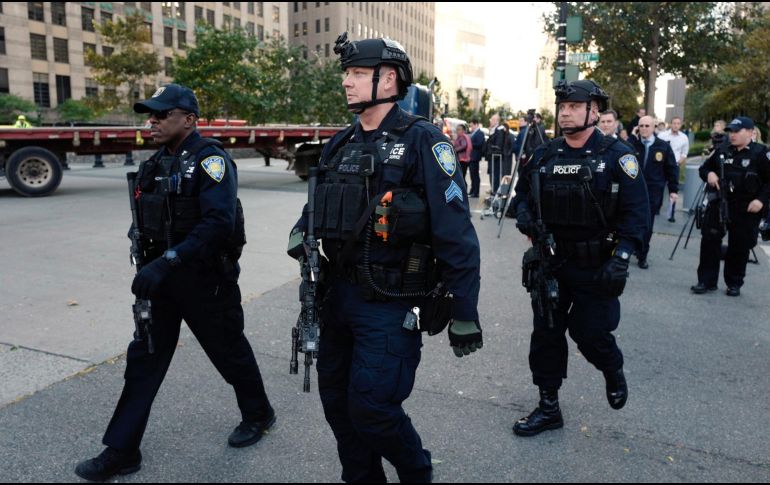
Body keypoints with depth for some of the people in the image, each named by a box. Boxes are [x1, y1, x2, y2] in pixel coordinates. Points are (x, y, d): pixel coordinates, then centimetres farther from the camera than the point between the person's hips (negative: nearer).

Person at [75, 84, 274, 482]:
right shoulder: (156, 164, 10)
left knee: (229, 351, 11)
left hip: (206, 279, -7)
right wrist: (148, 264, 1)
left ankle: (258, 414, 37)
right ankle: (121, 451, 18)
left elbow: (218, 224, -27)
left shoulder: (210, 160, -15)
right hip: (162, 276, 7)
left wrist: (168, 261, -31)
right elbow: (148, 222, 15)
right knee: (144, 358, 7)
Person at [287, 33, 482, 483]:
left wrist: (465, 315, -16)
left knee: (371, 407, -4)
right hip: (339, 293, 7)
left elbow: (456, 235, -15)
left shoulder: (421, 141, -12)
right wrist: (301, 232, 0)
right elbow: (320, 205, 23)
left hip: (390, 302, -7)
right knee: (337, 401, 15)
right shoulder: (339, 145, 9)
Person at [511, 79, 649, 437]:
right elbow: (522, 192, 18)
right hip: (550, 261, 5)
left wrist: (620, 258, -18)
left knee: (589, 333, 0)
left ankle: (613, 371, 37)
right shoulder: (544, 155, 5)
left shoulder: (616, 156, -7)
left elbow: (636, 211, -9)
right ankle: (548, 408, 24)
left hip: (595, 268, -4)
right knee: (546, 333, 8)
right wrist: (524, 216, -4)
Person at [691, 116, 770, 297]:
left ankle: (734, 284, 21)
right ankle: (706, 281, 11)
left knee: (739, 248, 6)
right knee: (709, 242, 2)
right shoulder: (722, 151, 8)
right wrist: (708, 173, -3)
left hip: (746, 210, -4)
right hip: (718, 205, 4)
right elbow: (704, 168, 19)